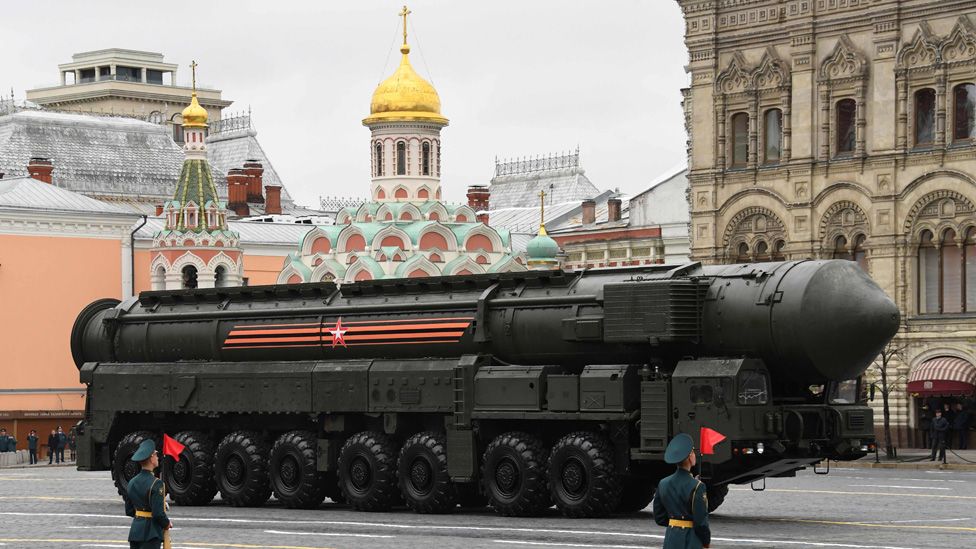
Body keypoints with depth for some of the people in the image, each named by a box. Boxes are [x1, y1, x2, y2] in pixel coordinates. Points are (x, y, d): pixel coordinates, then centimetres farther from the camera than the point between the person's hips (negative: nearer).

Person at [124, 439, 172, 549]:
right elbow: (158, 514, -19)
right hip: (150, 533, -8)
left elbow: (129, 511, 13)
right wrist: (167, 524, -1)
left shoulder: (132, 482, 7)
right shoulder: (155, 483, -16)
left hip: (135, 530, 8)